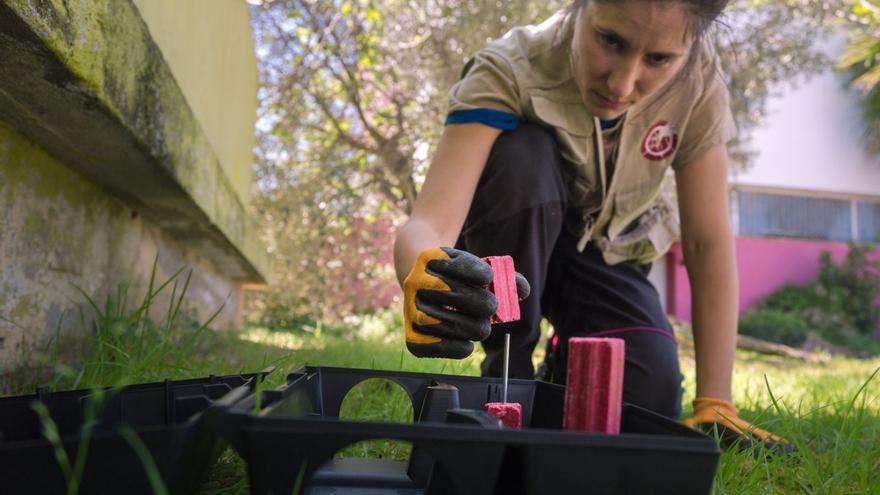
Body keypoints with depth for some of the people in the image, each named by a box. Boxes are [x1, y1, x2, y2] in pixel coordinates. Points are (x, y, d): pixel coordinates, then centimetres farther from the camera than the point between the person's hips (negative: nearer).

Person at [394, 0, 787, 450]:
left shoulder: (697, 83, -22)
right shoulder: (508, 71, -31)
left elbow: (708, 243, -18)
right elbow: (428, 222, -42)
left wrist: (714, 402, -22)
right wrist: (423, 277, -67)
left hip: (605, 250, 2)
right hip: (511, 245, -2)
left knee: (648, 400, -24)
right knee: (521, 158, -35)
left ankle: (563, 370, 13)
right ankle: (507, 373, -15)